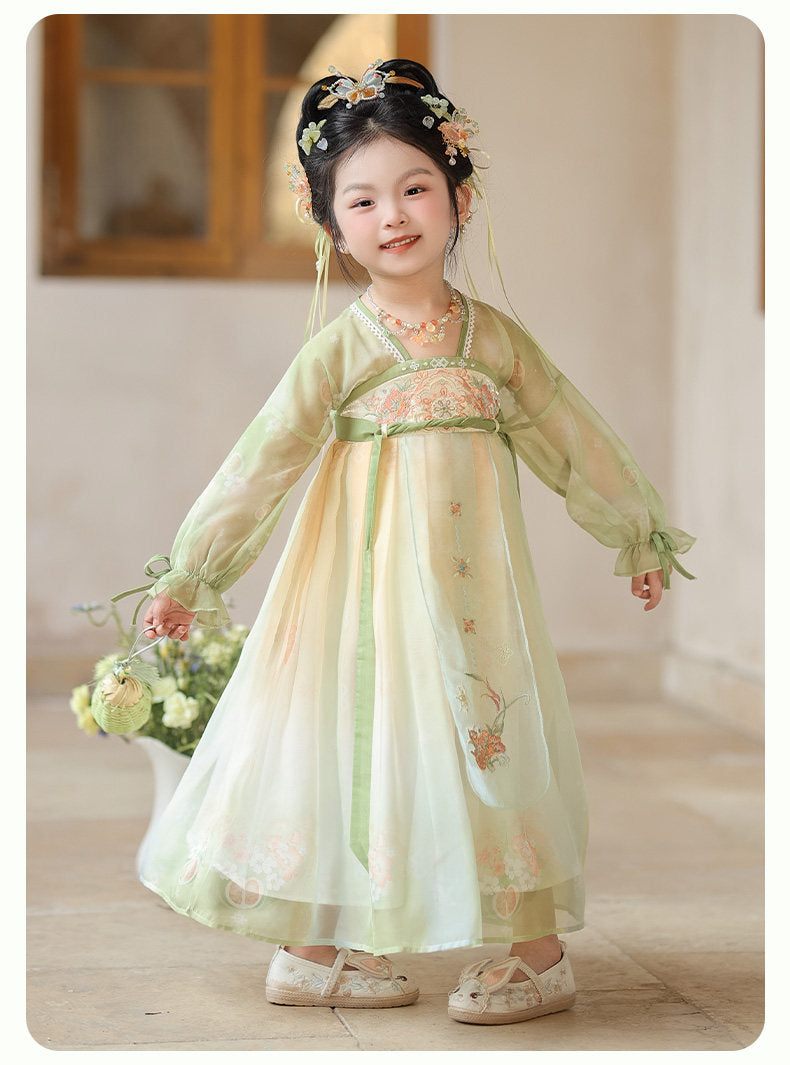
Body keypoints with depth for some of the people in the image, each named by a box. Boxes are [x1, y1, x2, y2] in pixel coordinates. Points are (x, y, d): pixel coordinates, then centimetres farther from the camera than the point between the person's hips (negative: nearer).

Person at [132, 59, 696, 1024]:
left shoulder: (493, 335, 4)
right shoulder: (342, 347, -2)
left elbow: (571, 436, 15)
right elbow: (263, 458, -1)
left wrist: (637, 534, 23)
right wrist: (190, 572, 0)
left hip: (472, 575, 2)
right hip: (370, 575, -2)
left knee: (489, 736, 1)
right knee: (359, 739, 2)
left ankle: (536, 952, 12)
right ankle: (314, 950, 15)